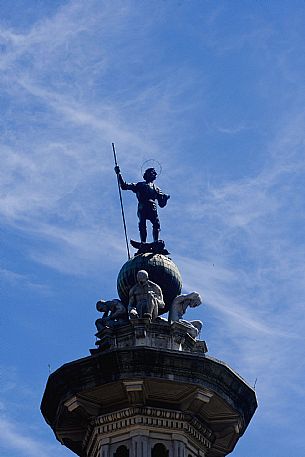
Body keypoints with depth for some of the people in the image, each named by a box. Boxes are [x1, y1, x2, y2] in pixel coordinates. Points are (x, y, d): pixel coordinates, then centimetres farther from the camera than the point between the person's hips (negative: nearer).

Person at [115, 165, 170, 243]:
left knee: (156, 223, -24)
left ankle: (156, 242, -34)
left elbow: (161, 204, 25)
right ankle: (143, 243, -32)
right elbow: (124, 186, 24)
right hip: (142, 208, -1)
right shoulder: (139, 185, 28)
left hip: (152, 208, 1)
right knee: (142, 223, -23)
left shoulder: (156, 189, 32)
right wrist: (119, 174, 18)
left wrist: (165, 198, 3)